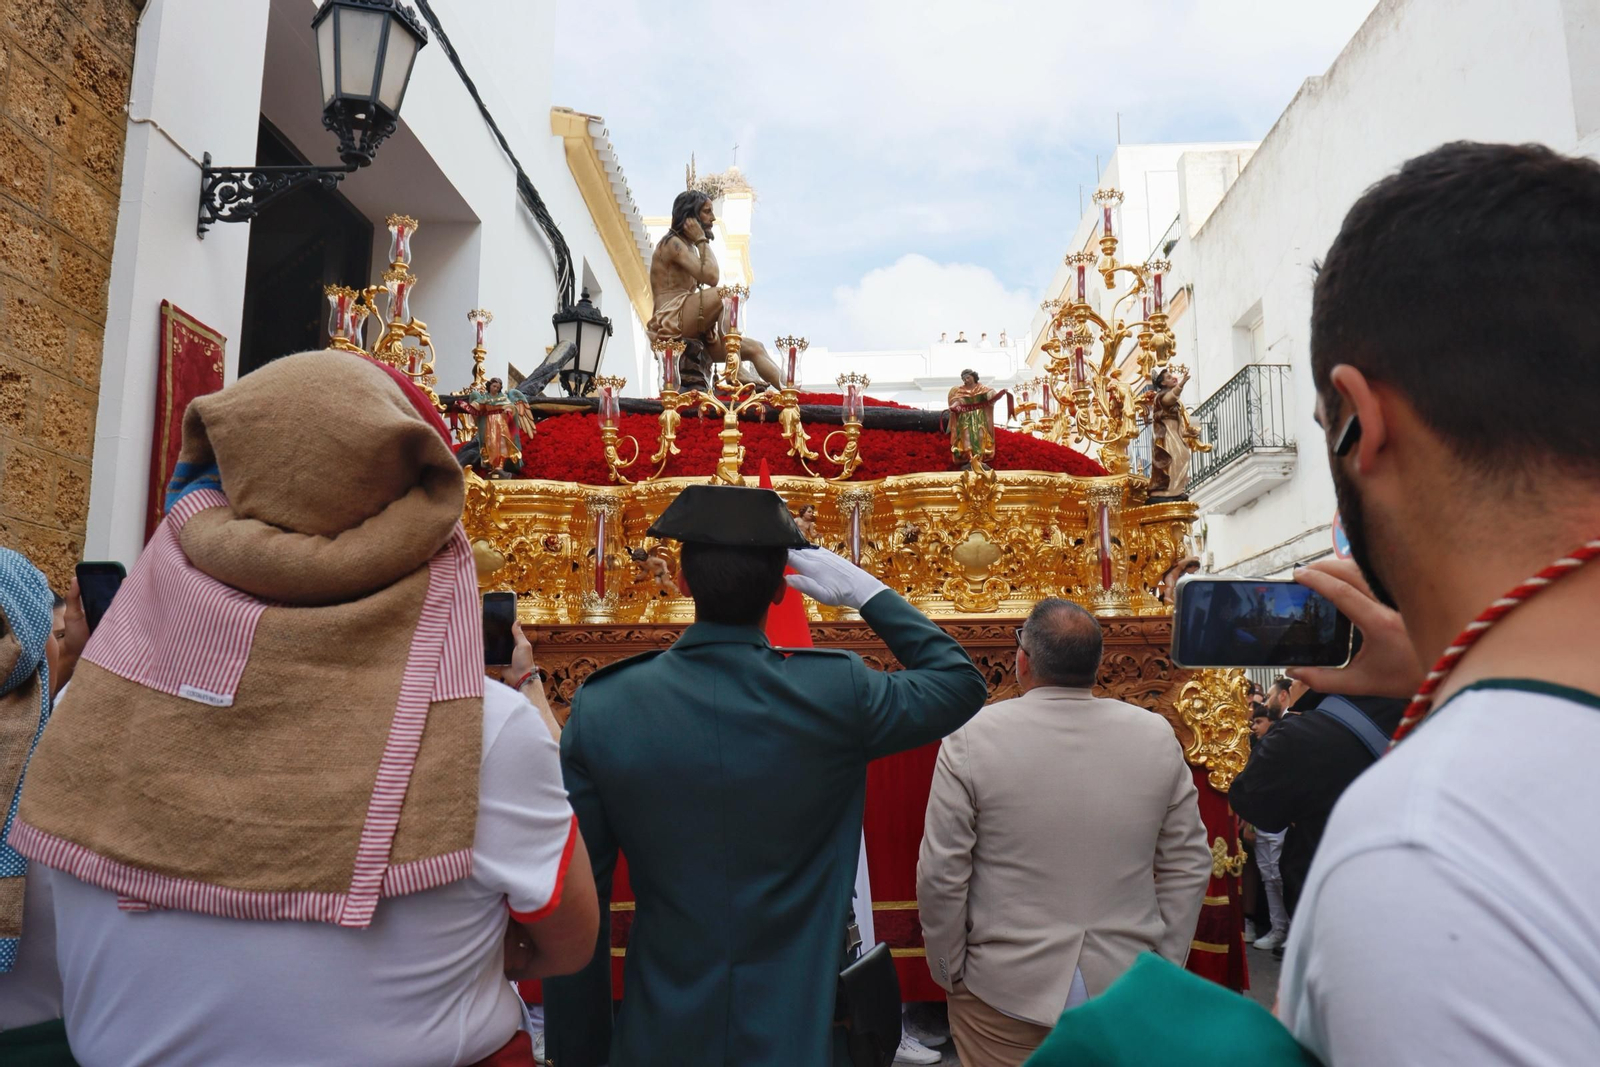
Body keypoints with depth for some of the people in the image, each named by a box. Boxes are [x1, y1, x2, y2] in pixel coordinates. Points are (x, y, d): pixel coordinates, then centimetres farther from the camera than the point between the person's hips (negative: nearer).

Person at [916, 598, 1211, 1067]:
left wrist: (949, 971, 3)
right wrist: (1166, 966, 11)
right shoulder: (1156, 735, -5)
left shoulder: (972, 738, -14)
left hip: (1005, 988, -2)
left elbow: (941, 874, -11)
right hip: (1128, 988, 3)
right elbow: (1188, 866, 1)